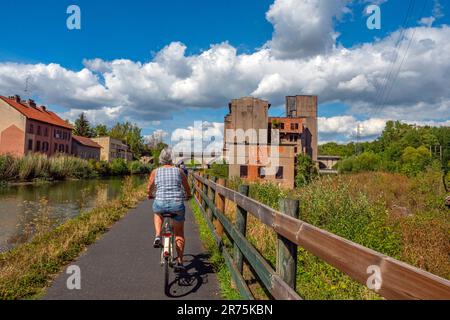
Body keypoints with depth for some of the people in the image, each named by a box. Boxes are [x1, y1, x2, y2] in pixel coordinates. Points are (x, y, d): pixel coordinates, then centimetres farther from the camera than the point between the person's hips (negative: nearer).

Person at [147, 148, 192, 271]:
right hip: (177, 204, 0)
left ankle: (158, 236, 16)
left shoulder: (155, 172, 7)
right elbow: (187, 189, 16)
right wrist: (188, 196, 38)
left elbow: (149, 188, 19)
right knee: (179, 233, 19)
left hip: (160, 204, 0)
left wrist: (150, 195, 42)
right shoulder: (179, 171, 7)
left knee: (157, 212, 38)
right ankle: (179, 261, 16)